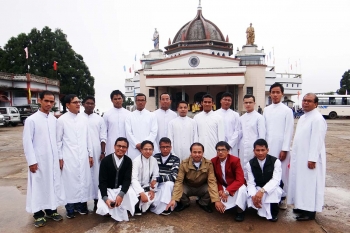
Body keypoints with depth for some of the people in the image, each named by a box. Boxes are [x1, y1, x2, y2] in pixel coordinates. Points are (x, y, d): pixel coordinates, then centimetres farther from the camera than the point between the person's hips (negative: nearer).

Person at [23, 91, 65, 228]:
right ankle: (38, 214, 21)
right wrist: (31, 161, -12)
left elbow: (57, 139, 8)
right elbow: (27, 142, -9)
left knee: (53, 184, 12)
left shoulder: (54, 120, 5)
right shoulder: (31, 120, -9)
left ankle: (51, 210, 28)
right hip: (39, 160, -4)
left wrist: (59, 157, 8)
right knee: (39, 186, 6)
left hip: (53, 159, 5)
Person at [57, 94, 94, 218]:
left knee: (84, 180, 9)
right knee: (70, 182, 3)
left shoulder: (84, 119, 6)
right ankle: (70, 208, 18)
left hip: (83, 156, 4)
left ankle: (81, 205, 24)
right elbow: (58, 140, -2)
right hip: (69, 157, -3)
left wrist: (90, 154, 9)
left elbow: (88, 138, 9)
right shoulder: (62, 120, -4)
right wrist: (60, 158, -4)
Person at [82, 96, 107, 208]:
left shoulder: (99, 119, 7)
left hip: (96, 152, 1)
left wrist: (103, 152, -1)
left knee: (96, 174, 5)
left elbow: (103, 137, 5)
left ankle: (97, 199, 14)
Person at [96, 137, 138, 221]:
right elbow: (102, 181, -16)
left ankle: (122, 213, 0)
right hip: (107, 189, -1)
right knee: (102, 208, -25)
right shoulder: (105, 160, -16)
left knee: (131, 194, -29)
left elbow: (127, 179, -14)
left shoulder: (128, 161, -9)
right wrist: (105, 198, -29)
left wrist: (121, 194, -31)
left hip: (121, 188, 2)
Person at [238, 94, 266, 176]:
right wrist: (239, 147, 8)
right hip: (243, 149, 5)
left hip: (254, 148, -4)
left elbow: (262, 135, -6)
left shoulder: (259, 117, -5)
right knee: (243, 170, 11)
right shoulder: (241, 118, 9)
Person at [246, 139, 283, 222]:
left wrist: (262, 190, -41)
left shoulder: (275, 161, -15)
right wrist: (253, 196, -31)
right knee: (251, 199, -27)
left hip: (273, 187, -2)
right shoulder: (250, 164, -9)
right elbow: (250, 183, -11)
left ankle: (273, 212, -7)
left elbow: (276, 180, -26)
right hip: (258, 188, 2)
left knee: (274, 191, -36)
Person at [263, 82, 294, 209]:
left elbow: (289, 131, -6)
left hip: (281, 147, -3)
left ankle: (282, 197, 17)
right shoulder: (266, 110, 8)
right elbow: (263, 129, 8)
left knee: (282, 172, 2)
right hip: (268, 147, 3)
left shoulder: (287, 110, -3)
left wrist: (285, 149, -11)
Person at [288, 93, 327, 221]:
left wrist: (312, 159, -22)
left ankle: (310, 211, 11)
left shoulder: (317, 119, -15)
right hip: (299, 157, 9)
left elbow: (316, 141, -20)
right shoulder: (303, 117, 13)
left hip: (309, 159, -9)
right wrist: (294, 156, 17)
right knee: (300, 182, 15)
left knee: (309, 183, 0)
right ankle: (302, 206, 27)